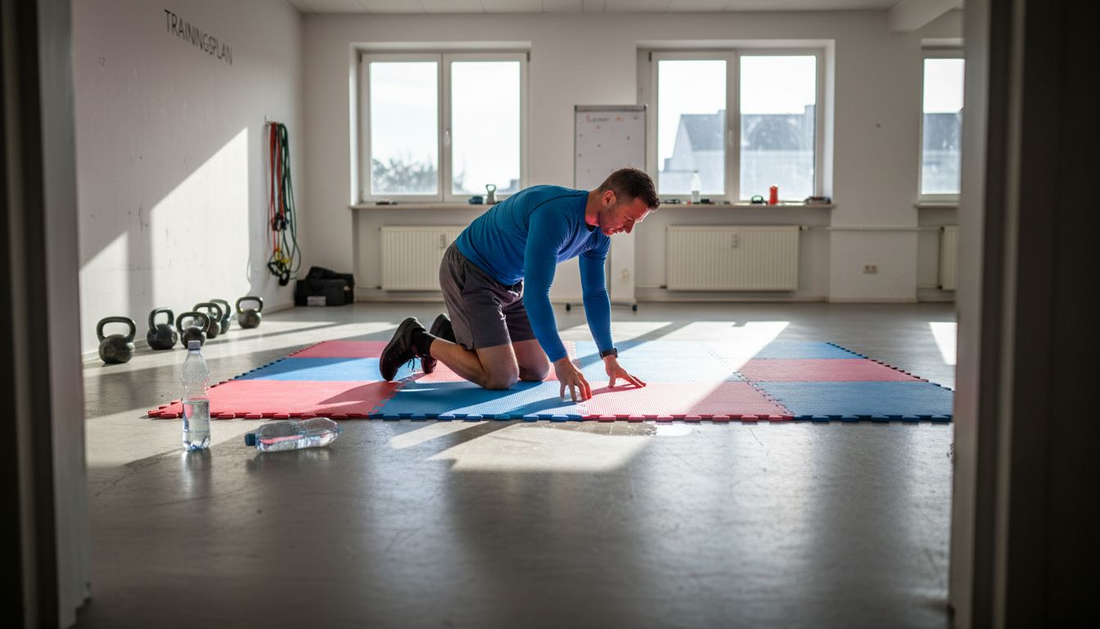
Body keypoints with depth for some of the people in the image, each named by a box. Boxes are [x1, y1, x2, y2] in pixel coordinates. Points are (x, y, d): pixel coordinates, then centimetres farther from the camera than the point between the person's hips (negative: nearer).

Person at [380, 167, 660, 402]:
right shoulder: (556, 214, -32)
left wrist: (610, 357, 5)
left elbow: (595, 294, 8)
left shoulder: (599, 233, -3)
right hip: (467, 273, -9)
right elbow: (535, 294, -35)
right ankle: (417, 340, 3)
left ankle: (451, 335, 24)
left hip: (509, 284, 9)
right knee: (500, 378, -16)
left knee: (537, 371, 9)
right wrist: (562, 362, -34)